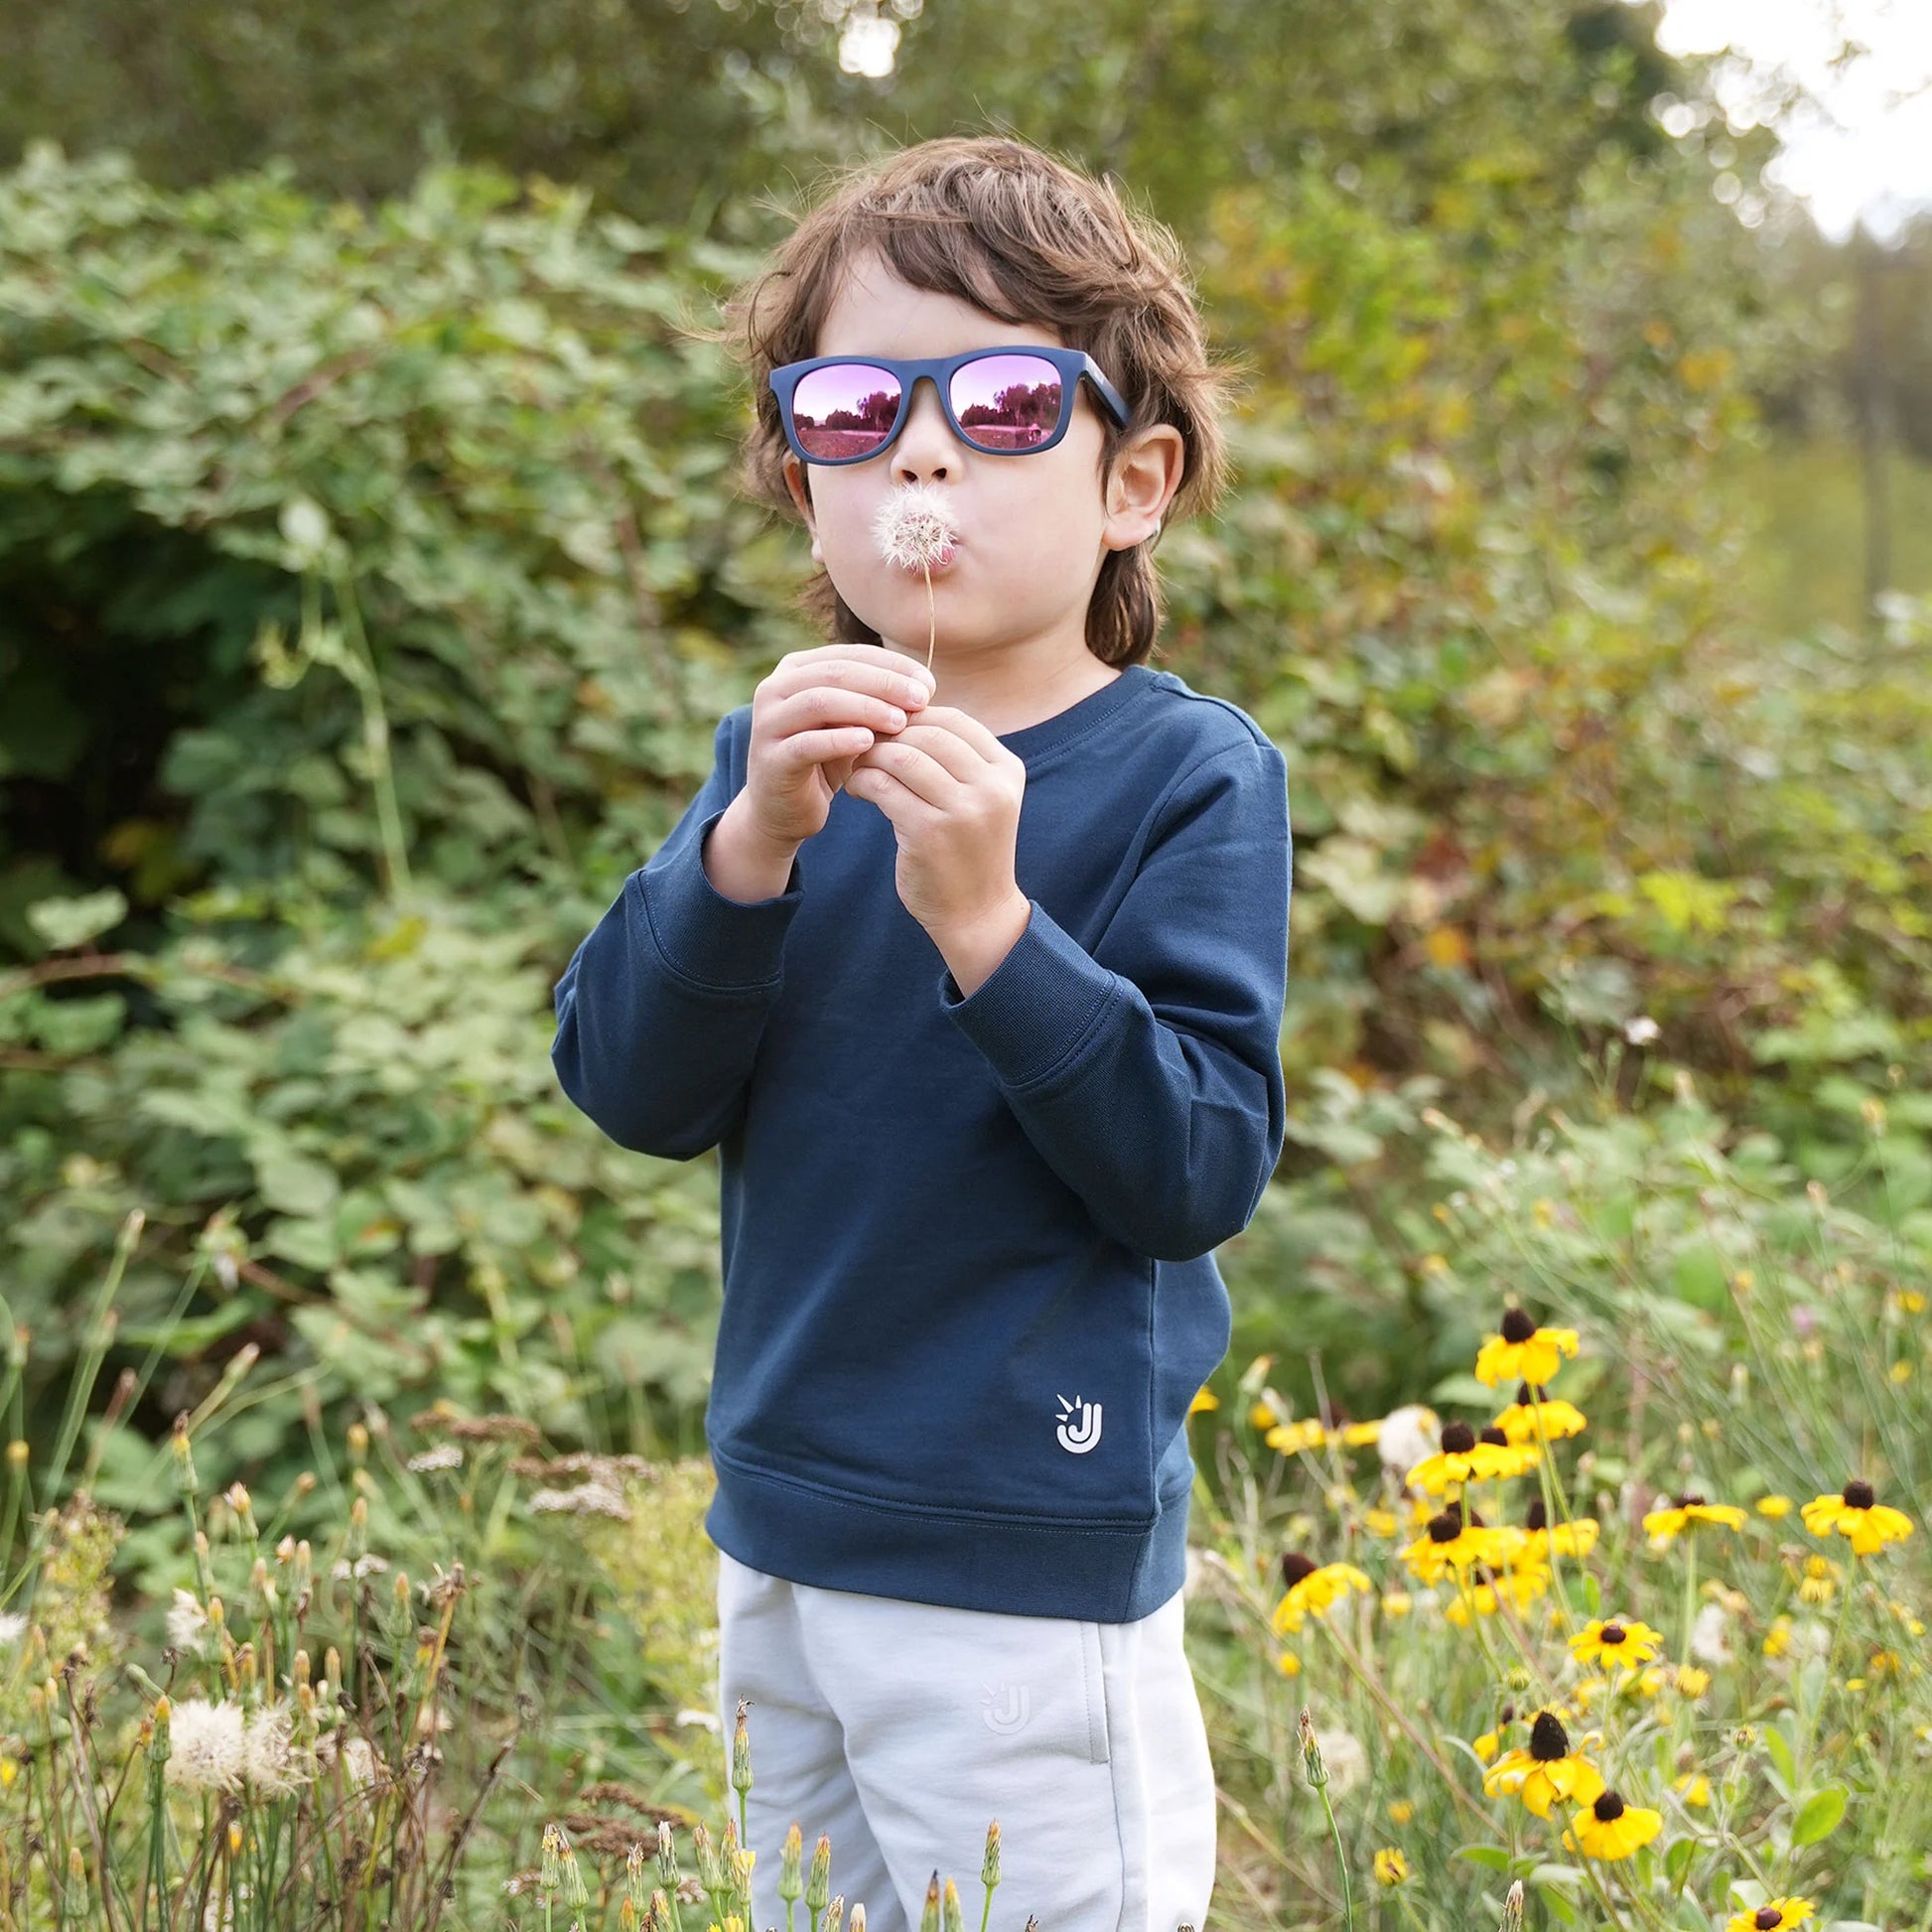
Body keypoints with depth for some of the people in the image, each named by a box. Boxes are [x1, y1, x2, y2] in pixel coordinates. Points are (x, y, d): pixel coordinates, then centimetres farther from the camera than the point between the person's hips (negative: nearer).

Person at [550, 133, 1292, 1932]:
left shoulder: (1192, 774, -11)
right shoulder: (780, 755, 3)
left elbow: (1200, 1172, -17)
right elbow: (630, 1088, -6)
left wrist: (988, 919, -28)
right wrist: (750, 839, -22)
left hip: (1030, 1578, -5)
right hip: (778, 1542, 6)